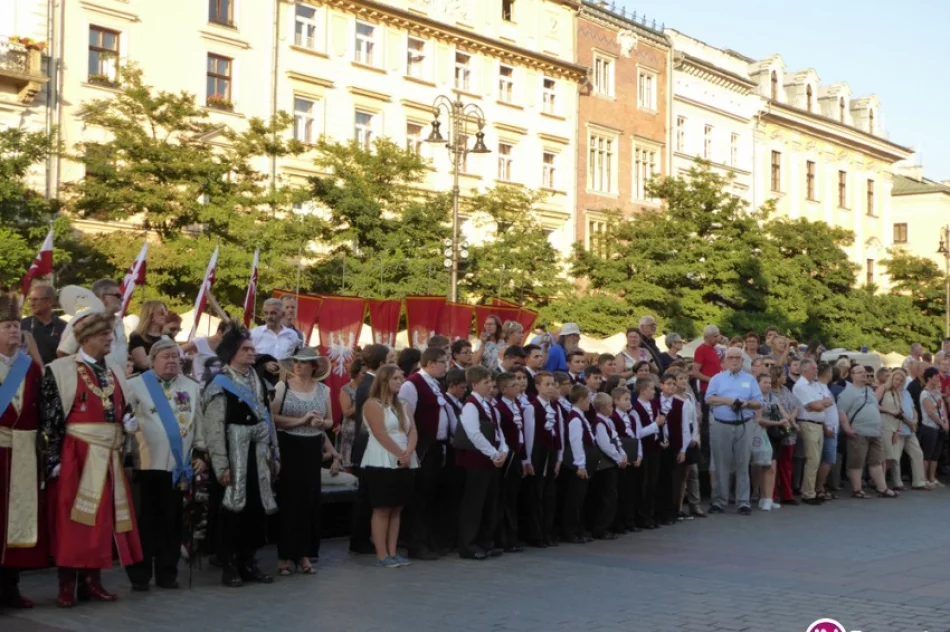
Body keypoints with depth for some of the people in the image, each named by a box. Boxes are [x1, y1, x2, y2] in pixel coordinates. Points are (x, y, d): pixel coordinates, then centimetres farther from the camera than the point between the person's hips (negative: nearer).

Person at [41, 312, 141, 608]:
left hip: (109, 456, 6)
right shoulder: (61, 370, -5)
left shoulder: (116, 372, 13)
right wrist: (54, 459, -14)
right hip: (75, 453, -6)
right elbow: (50, 419, -9)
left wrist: (130, 421, 0)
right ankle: (67, 586, 1)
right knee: (72, 518, -4)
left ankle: (92, 580, 15)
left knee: (102, 517, 7)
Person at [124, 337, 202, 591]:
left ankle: (167, 574, 15)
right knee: (145, 522, 0)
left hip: (179, 466, 3)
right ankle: (139, 576, 7)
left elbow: (200, 424, 14)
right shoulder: (136, 385, -1)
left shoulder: (192, 387, 12)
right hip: (146, 465, -3)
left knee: (172, 522, 7)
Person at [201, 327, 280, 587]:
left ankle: (248, 562, 18)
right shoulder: (220, 385, -9)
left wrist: (274, 454, 13)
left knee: (257, 511, 7)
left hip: (258, 458, 6)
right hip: (234, 458, -6)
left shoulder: (258, 382, 13)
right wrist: (222, 466, -18)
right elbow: (214, 430, -14)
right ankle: (229, 566, 7)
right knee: (232, 510, -1)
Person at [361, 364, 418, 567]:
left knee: (397, 509, 7)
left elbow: (412, 431, 7)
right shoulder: (373, 404, -6)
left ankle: (392, 552, 10)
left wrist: (408, 453, -10)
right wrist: (400, 454, -14)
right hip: (382, 463, -7)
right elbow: (380, 434, -14)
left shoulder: (403, 405, 16)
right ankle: (381, 555, -2)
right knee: (382, 509, -4)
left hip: (404, 464, 7)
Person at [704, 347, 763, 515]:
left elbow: (759, 402, 6)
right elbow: (709, 399, -3)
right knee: (721, 465, 3)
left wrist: (747, 403, -14)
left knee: (742, 466, 2)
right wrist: (726, 401, -15)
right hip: (721, 426, -1)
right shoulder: (717, 379, 9)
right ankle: (719, 501, 8)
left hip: (743, 427, 1)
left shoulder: (750, 379, 11)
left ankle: (743, 502, 5)